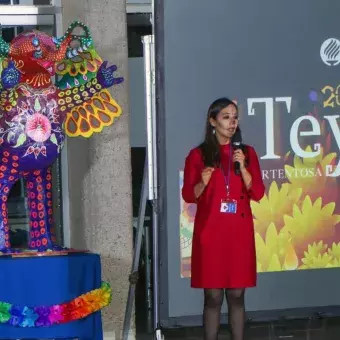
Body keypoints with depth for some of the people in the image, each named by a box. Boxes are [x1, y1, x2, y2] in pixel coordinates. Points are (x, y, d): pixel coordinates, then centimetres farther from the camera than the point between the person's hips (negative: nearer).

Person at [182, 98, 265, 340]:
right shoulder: (198, 155, 3)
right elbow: (188, 195, 3)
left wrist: (242, 167, -11)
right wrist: (203, 182, -17)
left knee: (237, 295, 2)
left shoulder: (247, 153, 9)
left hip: (239, 232, 2)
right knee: (213, 296, -3)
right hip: (210, 231, -2)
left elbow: (257, 193, 2)